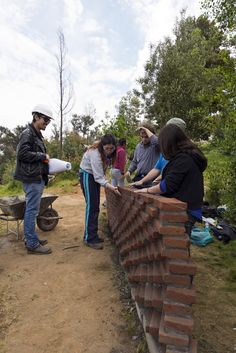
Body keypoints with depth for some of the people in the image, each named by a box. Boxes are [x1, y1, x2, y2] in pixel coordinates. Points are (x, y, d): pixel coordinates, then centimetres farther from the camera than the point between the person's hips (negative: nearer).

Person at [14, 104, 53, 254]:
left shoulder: (37, 135, 18)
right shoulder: (28, 133, -9)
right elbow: (23, 154, -19)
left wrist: (46, 161, 7)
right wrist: (43, 156, -12)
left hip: (37, 177, 9)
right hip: (32, 178, -9)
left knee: (32, 210, 15)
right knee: (32, 210, -4)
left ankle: (32, 238, 26)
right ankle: (32, 244, 4)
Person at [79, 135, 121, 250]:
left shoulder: (107, 152, -8)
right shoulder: (95, 154, -32)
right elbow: (99, 177, -35)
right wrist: (110, 186, -44)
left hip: (96, 175, 8)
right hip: (87, 175, -8)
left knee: (95, 206, 9)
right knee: (91, 206, -12)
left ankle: (92, 235, 18)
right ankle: (89, 238, -6)